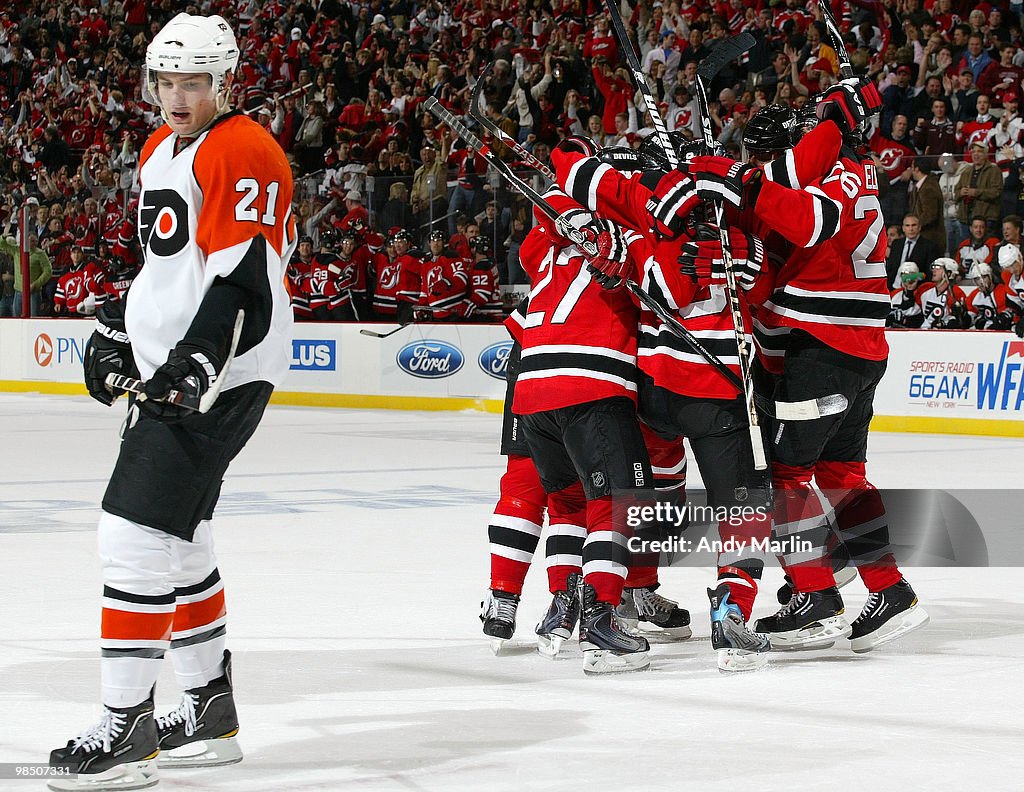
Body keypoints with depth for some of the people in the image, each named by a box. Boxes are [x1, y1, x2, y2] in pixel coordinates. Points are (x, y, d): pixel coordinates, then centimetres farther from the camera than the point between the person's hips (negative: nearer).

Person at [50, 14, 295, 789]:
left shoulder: (243, 153, -14)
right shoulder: (162, 151, 17)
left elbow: (241, 278, -22)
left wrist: (196, 364, -28)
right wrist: (116, 331, 27)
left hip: (221, 372, -10)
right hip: (164, 367, 10)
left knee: (139, 534, -14)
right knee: (178, 537, 15)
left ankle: (126, 730, -11)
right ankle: (210, 710, 27)